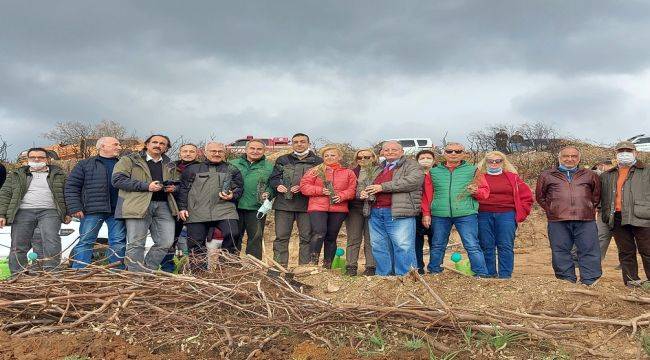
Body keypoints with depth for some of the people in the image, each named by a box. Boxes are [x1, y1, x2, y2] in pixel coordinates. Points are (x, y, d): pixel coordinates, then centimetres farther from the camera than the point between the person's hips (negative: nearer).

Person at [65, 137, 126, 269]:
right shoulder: (85, 164, 7)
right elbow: (71, 186, 3)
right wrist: (75, 208, -7)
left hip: (117, 211, 3)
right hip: (92, 210, -3)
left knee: (119, 242, 2)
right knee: (85, 242, -2)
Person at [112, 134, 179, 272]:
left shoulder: (169, 165, 23)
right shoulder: (129, 160, 7)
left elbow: (175, 183, 35)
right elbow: (118, 180, -6)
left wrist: (173, 188, 7)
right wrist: (146, 186, -14)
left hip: (163, 205, 5)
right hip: (138, 205, -5)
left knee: (166, 242, -1)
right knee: (136, 244, -4)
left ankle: (147, 271, 13)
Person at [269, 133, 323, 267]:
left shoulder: (317, 161, 10)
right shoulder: (282, 160, 17)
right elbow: (273, 178, 13)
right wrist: (278, 185, -11)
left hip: (306, 204, -1)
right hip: (284, 203, 1)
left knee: (306, 237, 0)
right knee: (281, 237, 0)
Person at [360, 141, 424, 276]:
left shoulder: (411, 165, 5)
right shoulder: (378, 169, 27)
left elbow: (414, 180, -15)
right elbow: (361, 184, 35)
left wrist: (383, 187, -15)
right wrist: (362, 192, 6)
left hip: (399, 212, -7)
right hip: (375, 213, 7)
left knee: (403, 246, -10)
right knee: (379, 247, 9)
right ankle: (384, 276, 18)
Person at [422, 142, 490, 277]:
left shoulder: (472, 170, 10)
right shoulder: (434, 171, 14)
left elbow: (485, 192, 8)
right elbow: (427, 195, 12)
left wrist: (476, 191, -13)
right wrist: (426, 214, 4)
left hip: (466, 214, -2)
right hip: (439, 215, 2)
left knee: (472, 246, -6)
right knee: (437, 246, 10)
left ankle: (482, 275, 1)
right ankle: (433, 273, 23)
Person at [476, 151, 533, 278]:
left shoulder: (512, 177, 11)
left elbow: (527, 196, 11)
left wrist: (520, 214, 3)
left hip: (506, 216, 0)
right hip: (484, 216, 1)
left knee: (506, 246, -2)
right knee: (486, 247, 3)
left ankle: (505, 275, 3)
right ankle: (489, 274, 12)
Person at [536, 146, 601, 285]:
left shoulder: (590, 175, 15)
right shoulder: (547, 175, 11)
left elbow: (596, 195, 23)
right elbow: (540, 197, 16)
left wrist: (590, 209, 12)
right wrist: (551, 210, 7)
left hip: (586, 221, 1)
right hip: (557, 222, 0)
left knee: (589, 252, -1)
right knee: (561, 253, 2)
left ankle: (590, 284, 5)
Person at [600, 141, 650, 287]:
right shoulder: (607, 176, 19)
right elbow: (601, 197, 26)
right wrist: (605, 214, 16)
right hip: (617, 219, 4)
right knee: (625, 252, 8)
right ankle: (631, 281, 15)